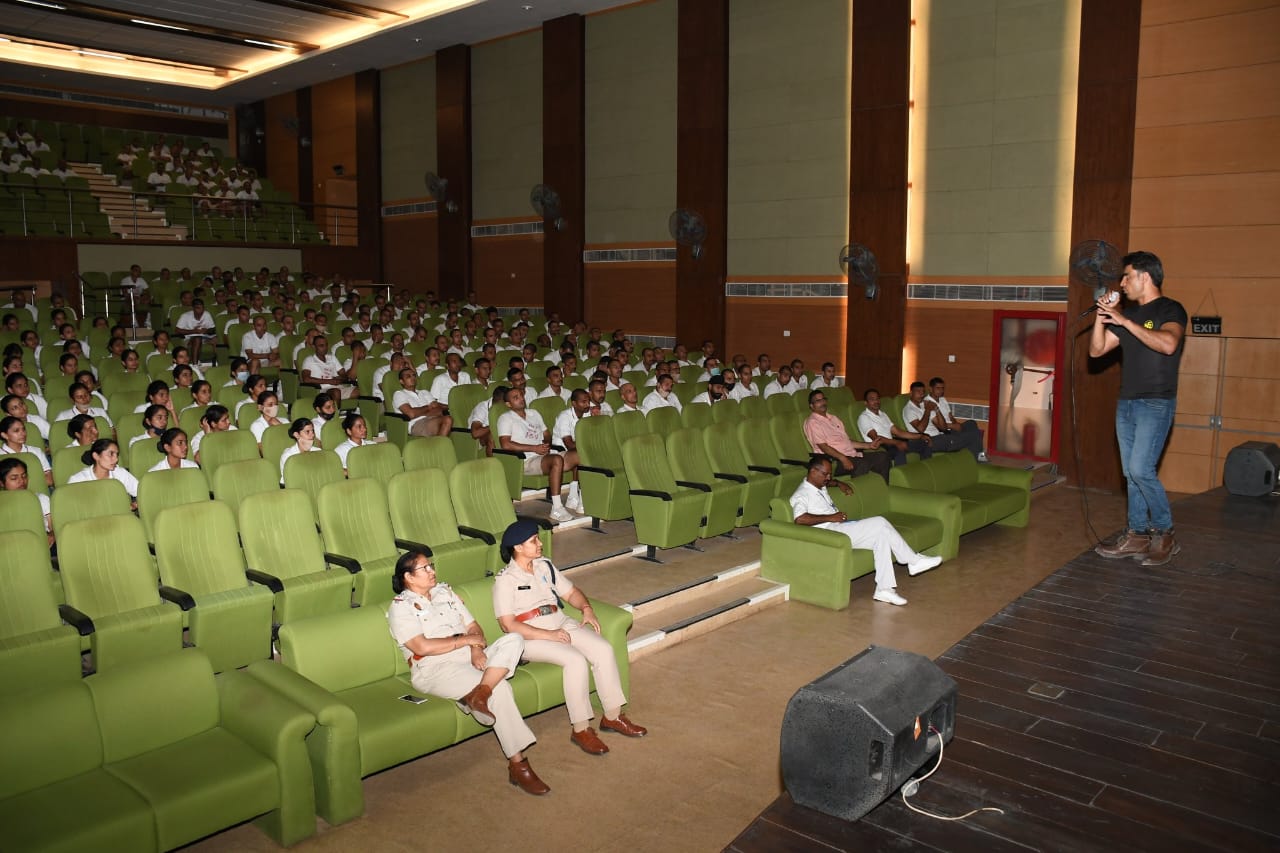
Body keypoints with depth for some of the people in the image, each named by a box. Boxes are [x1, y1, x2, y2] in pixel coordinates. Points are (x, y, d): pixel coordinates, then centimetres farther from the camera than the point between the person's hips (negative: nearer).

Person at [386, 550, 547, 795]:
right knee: (499, 688, -29)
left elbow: (474, 627, 16)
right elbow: (422, 647, -14)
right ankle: (517, 765, -25)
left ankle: (480, 693, -39)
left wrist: (477, 649, -7)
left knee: (513, 639, -21)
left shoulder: (445, 593, 20)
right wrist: (466, 639, -9)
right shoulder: (400, 607, 0)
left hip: (471, 656, 7)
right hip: (435, 668, -7)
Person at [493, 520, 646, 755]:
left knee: (603, 649, -16)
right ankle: (581, 729, -17)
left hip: (561, 625, 7)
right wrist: (548, 635, -21)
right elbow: (508, 624, -17)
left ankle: (612, 716, -5)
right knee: (576, 661, -30)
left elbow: (570, 592, 19)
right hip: (531, 637, -7)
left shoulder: (544, 566, 12)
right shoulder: (505, 580, -10)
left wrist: (587, 608, -2)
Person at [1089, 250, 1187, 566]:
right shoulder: (1127, 314, 14)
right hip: (1126, 403, 7)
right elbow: (1097, 350, 12)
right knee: (1131, 473, 8)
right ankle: (1137, 536, 15)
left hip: (1156, 404, -7)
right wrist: (1101, 317, -2)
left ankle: (1165, 533, 2)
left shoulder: (1170, 310, -7)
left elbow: (1168, 344, -26)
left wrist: (1125, 321, -23)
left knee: (1141, 470, -14)